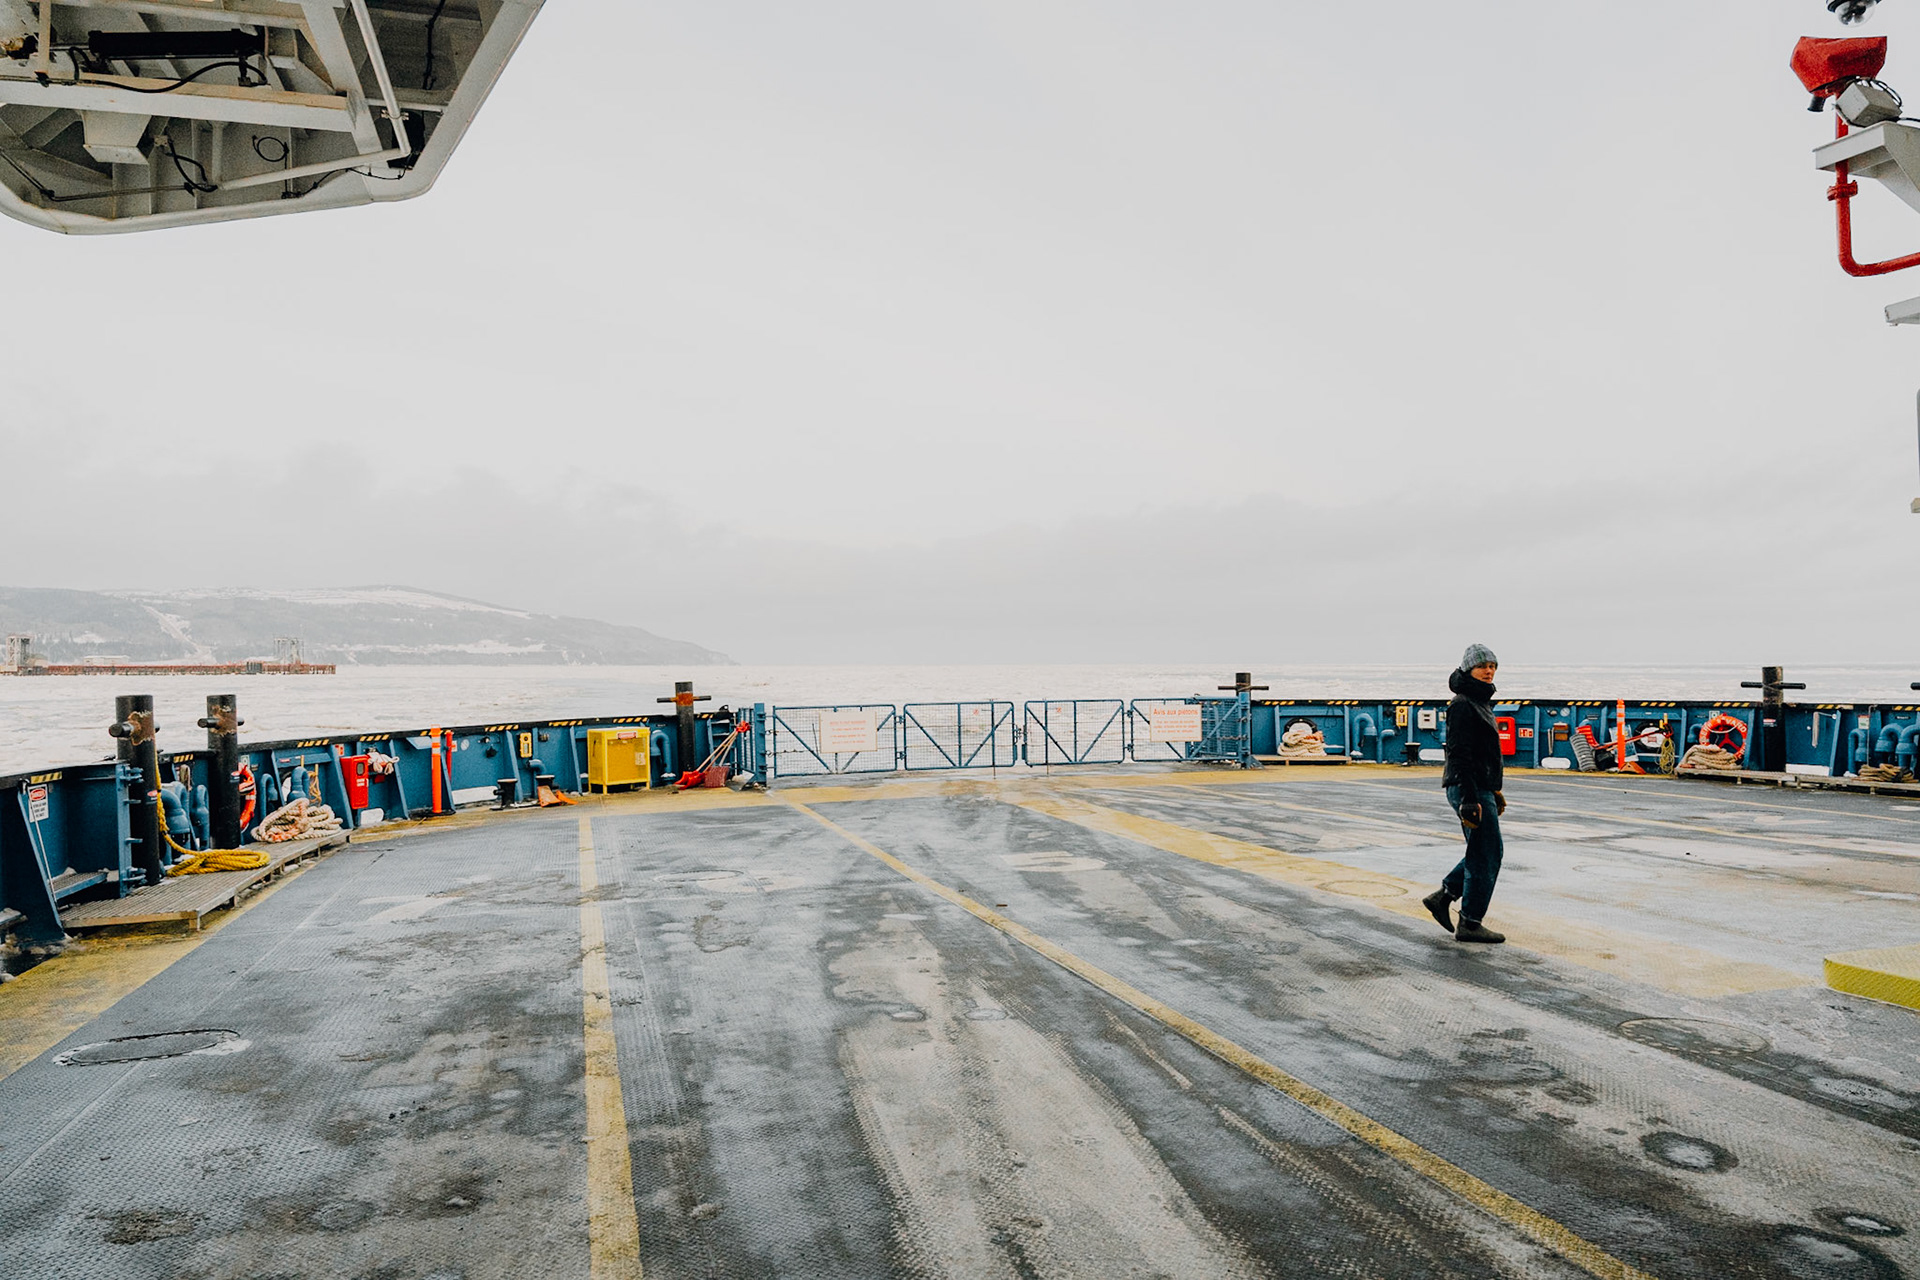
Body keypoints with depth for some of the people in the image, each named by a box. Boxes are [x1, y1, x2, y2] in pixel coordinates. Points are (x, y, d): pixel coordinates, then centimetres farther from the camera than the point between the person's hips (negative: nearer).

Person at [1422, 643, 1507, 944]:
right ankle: (1470, 923, 4)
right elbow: (1459, 754, -20)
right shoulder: (1462, 704, -15)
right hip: (1470, 788, -10)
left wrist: (1495, 791, 24)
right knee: (1486, 855, -4)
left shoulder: (1481, 702, 17)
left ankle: (1441, 897, 23)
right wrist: (1470, 800, -24)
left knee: (1482, 852, 16)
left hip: (1481, 789, 10)